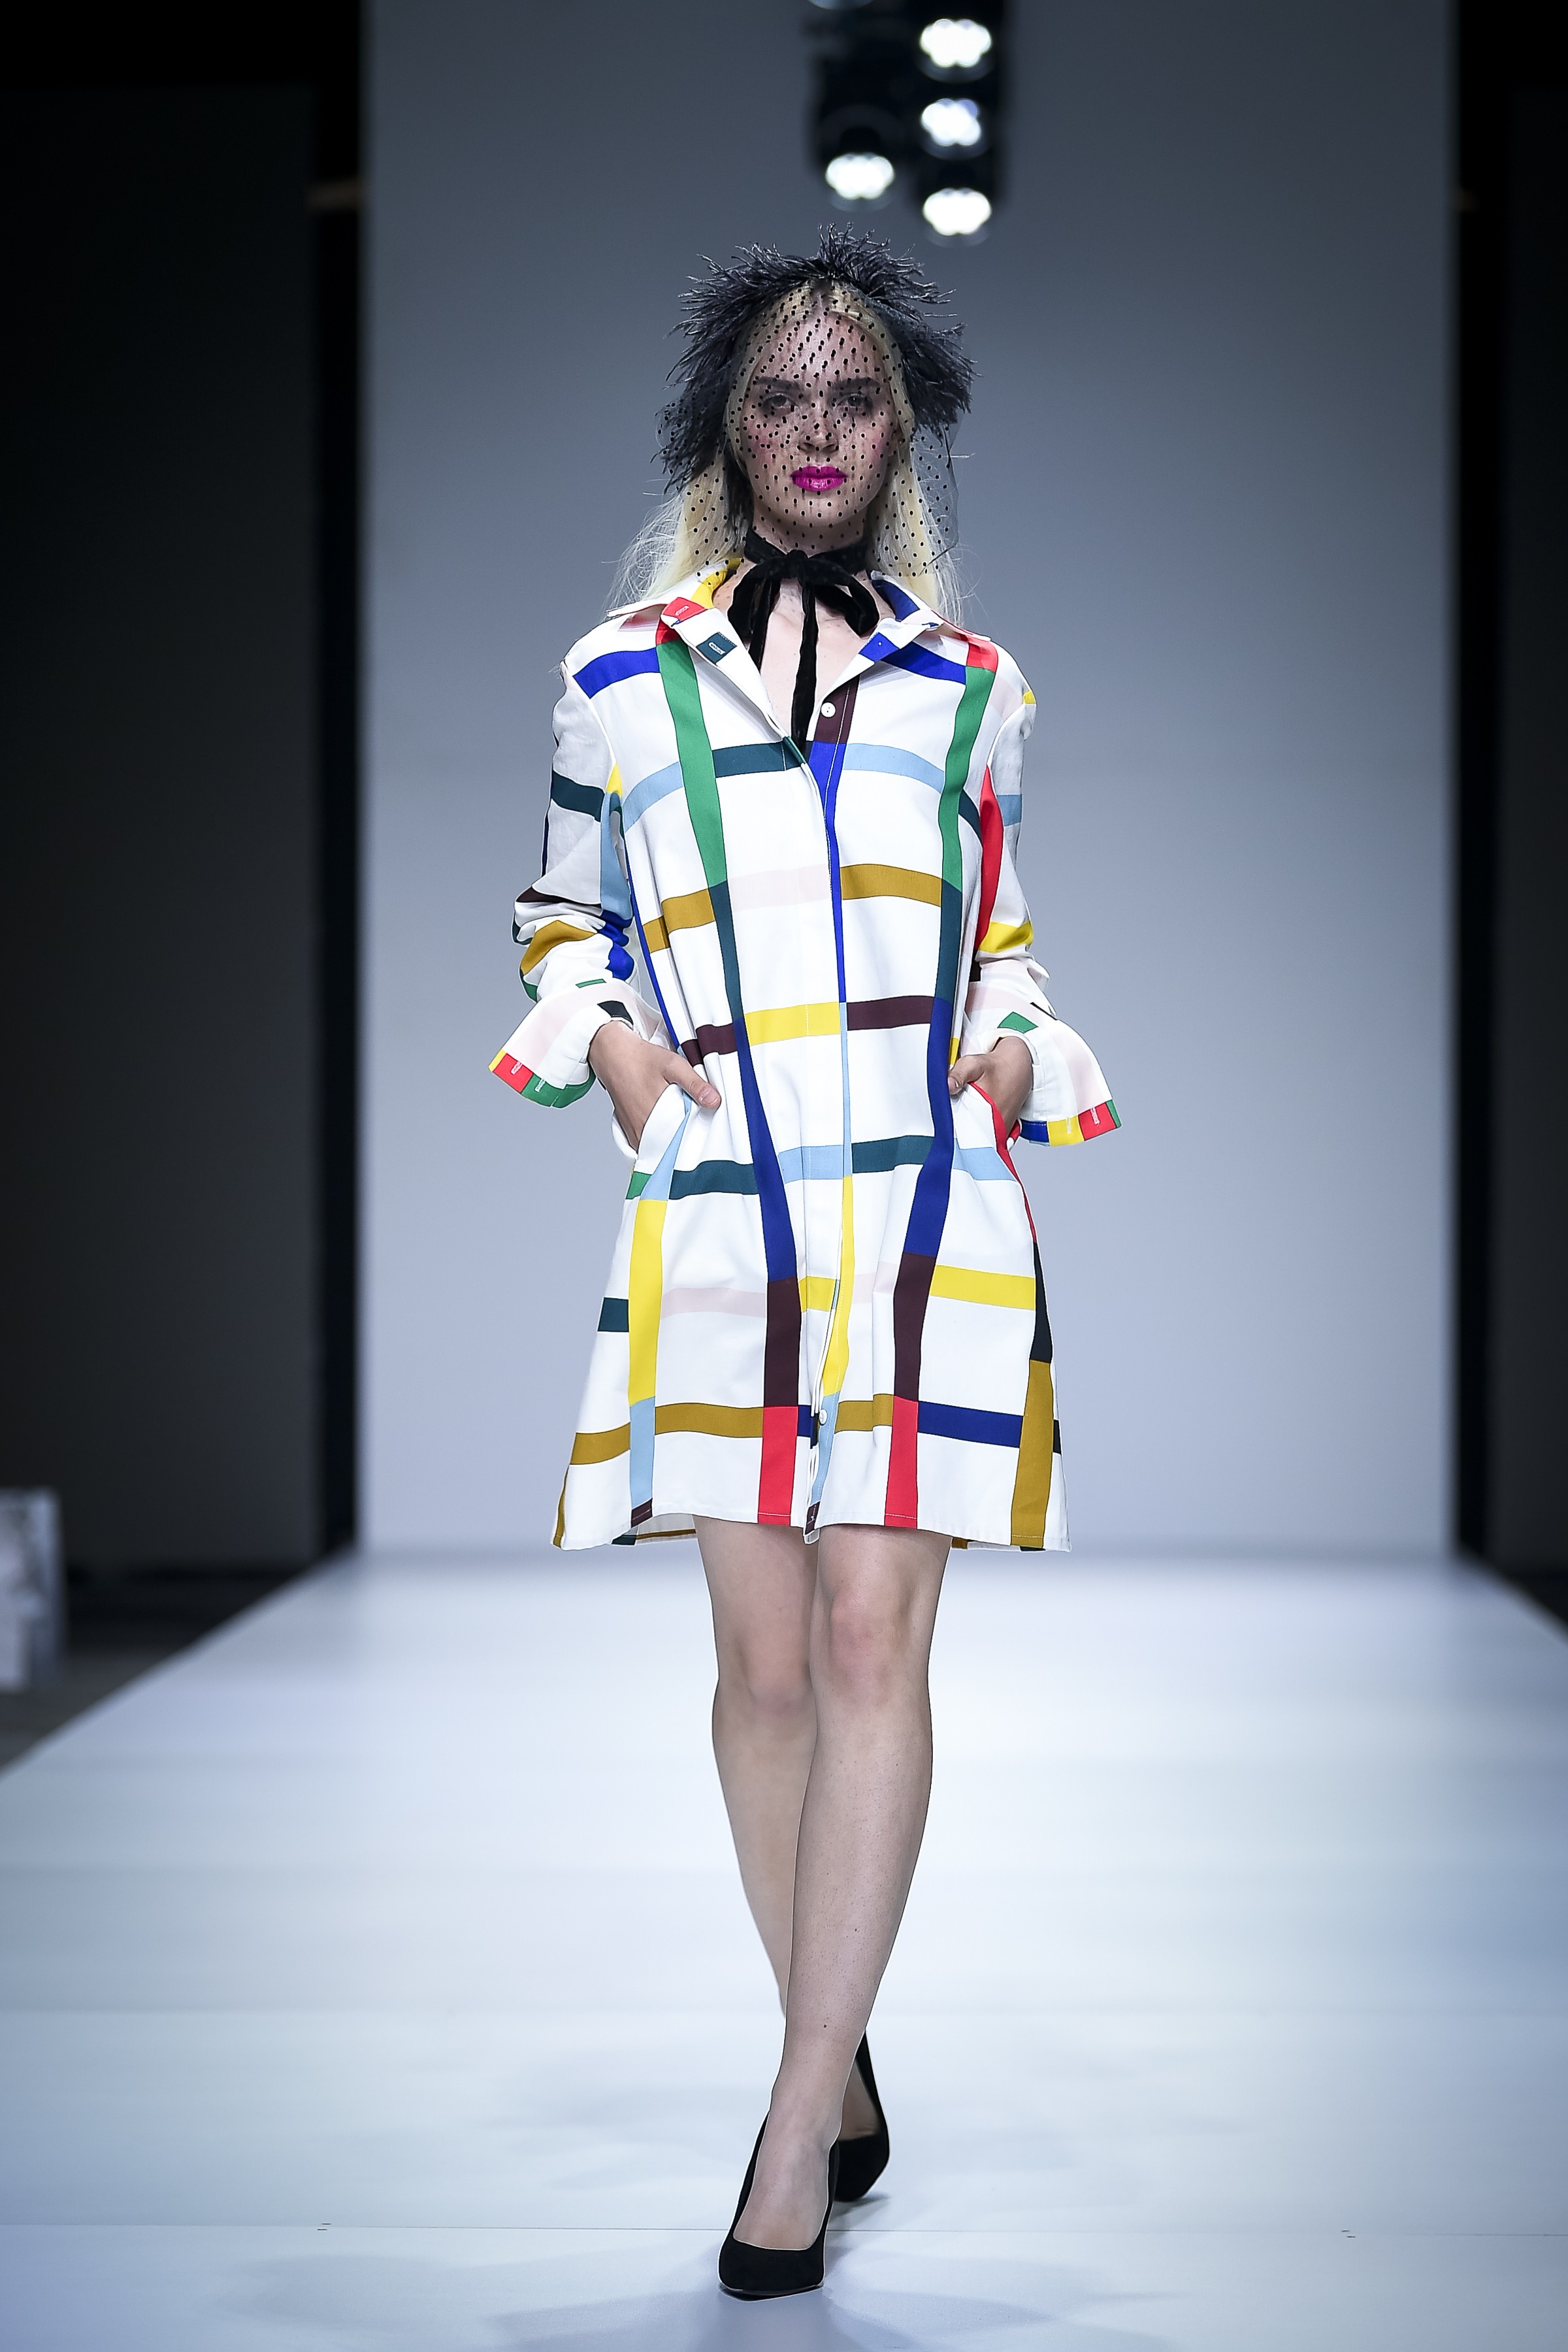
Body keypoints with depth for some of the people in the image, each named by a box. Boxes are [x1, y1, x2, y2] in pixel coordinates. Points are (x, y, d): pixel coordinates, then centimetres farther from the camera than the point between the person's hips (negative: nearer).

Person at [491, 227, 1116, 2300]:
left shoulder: (966, 686, 14)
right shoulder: (622, 675, 11)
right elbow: (563, 916, 20)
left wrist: (1013, 1045, 4)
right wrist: (604, 1038, 1)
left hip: (931, 1202, 0)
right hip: (720, 1203, 1)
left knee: (873, 1638, -8)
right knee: (765, 1656, 3)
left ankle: (797, 2136, -4)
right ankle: (840, 2073, 20)